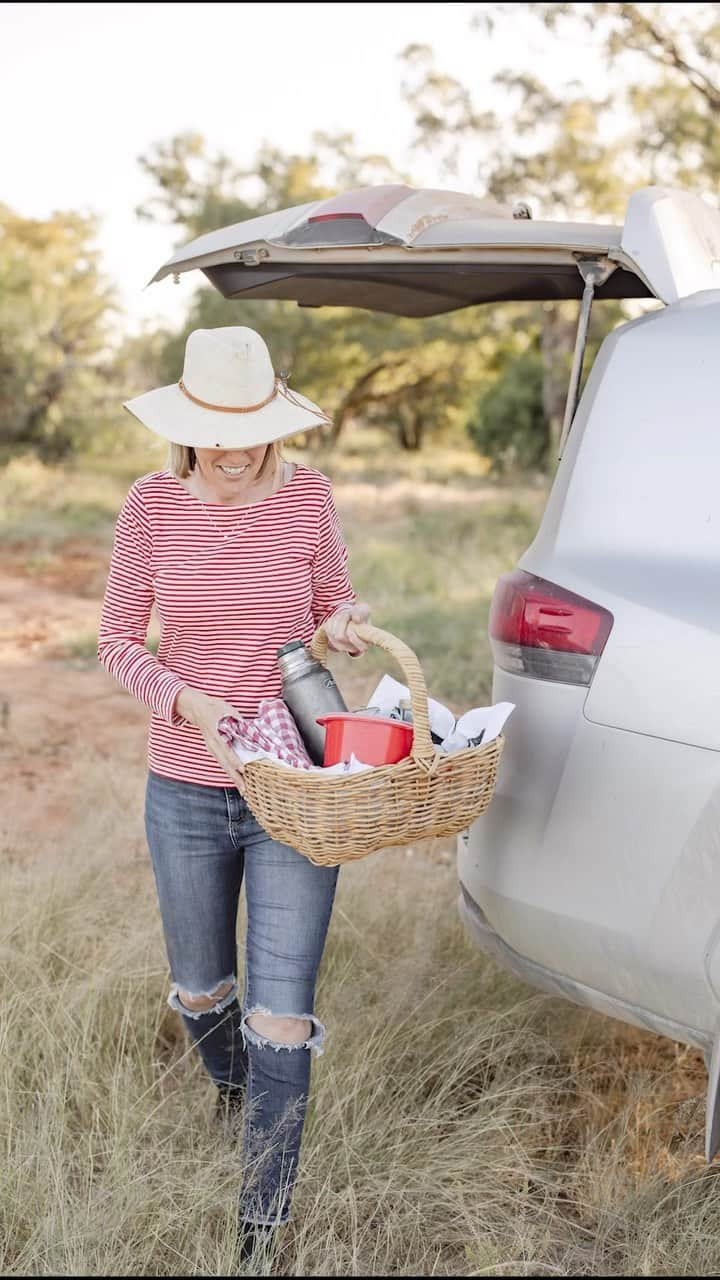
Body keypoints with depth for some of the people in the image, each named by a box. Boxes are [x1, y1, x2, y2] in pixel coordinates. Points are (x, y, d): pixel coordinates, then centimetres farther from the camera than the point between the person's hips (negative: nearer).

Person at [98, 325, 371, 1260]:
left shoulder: (309, 496, -5)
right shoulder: (152, 503, -5)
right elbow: (117, 637, 0)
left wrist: (344, 623, -15)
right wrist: (188, 702, -18)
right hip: (184, 790, 2)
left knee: (283, 1016, -2)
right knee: (201, 990, 21)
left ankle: (265, 1224, 17)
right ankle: (230, 1080, 57)